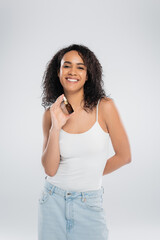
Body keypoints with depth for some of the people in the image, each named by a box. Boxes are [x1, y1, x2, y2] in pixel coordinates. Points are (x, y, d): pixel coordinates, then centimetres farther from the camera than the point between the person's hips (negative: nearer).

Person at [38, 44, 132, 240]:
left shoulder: (105, 107, -10)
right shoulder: (50, 114, -3)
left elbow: (124, 156, -3)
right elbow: (50, 169, -8)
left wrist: (89, 175, 7)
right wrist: (56, 127, -19)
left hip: (89, 204, -2)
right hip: (53, 201, 2)